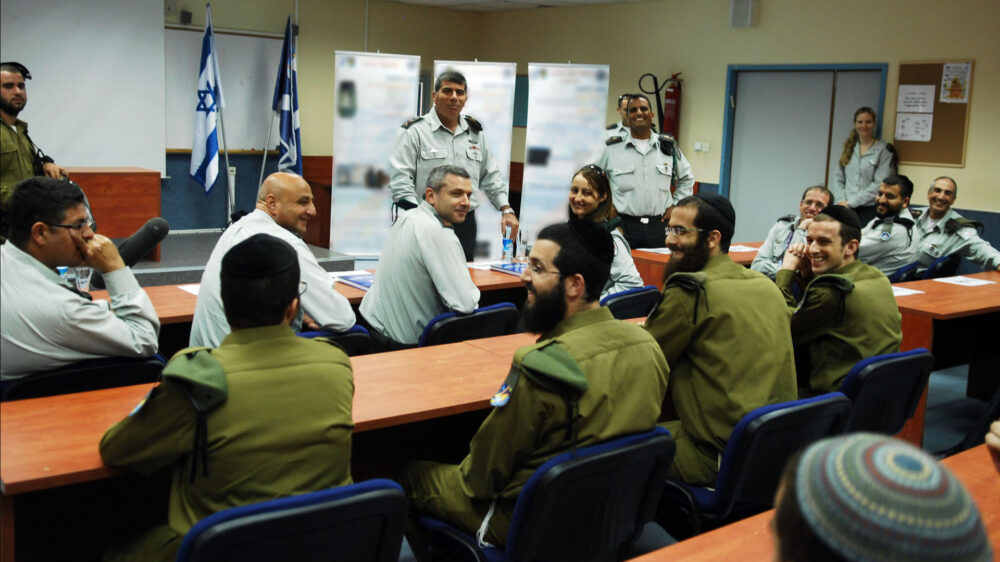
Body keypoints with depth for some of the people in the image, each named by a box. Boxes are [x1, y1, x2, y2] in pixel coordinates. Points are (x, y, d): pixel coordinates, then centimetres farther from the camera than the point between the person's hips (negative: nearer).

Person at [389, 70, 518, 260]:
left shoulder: (476, 133, 16)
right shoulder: (415, 131, -2)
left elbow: (491, 177, 20)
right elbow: (400, 178, -9)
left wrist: (506, 209, 9)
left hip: (466, 224, 5)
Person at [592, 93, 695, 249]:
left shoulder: (669, 147, 11)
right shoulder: (612, 148, 4)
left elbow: (686, 179, 24)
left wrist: (676, 205, 14)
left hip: (658, 226, 2)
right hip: (623, 226, -2)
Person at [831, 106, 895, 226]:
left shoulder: (883, 150, 2)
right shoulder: (849, 148, 17)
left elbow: (879, 184, -6)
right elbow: (837, 177, 13)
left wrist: (851, 202, -9)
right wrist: (841, 200, -4)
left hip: (869, 210, -3)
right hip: (846, 209, 4)